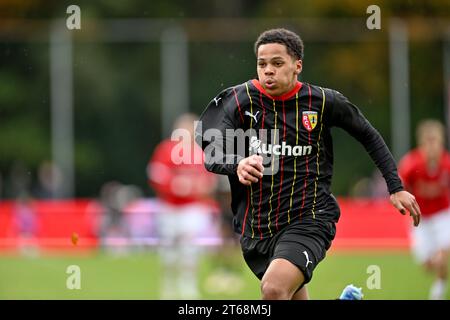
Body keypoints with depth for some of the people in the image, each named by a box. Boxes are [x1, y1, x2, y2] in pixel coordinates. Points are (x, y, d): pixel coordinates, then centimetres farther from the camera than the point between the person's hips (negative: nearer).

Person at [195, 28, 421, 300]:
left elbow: (369, 136, 14)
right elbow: (212, 155, -12)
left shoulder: (324, 102, -2)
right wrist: (237, 164, -34)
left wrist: (396, 187, 9)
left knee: (275, 289, -30)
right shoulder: (239, 101, -3)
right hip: (256, 229, 4)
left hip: (308, 221, -4)